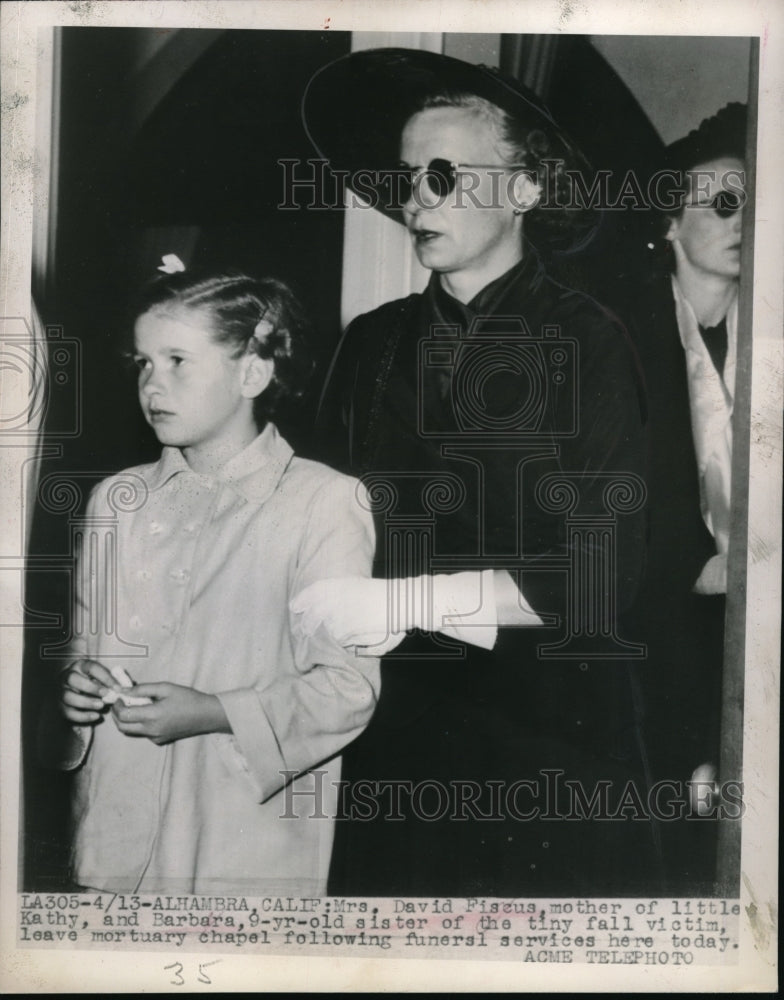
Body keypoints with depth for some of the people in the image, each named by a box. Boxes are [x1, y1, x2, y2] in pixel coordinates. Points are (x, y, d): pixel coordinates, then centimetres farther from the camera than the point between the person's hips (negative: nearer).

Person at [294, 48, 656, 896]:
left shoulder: (587, 342, -6)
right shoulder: (370, 344, 6)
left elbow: (600, 572, -14)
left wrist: (409, 600, -21)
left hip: (551, 740, -3)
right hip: (393, 738, 3)